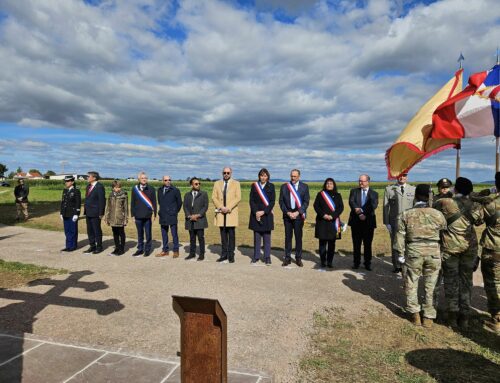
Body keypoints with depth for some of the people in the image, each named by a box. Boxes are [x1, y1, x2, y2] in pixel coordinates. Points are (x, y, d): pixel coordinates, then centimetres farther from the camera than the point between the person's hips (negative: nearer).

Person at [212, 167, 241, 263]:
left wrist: (228, 208, -12)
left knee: (231, 234, -3)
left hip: (231, 213, -2)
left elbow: (238, 198, -3)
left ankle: (231, 255, 3)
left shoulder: (236, 183, 7)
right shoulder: (217, 183, 13)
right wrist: (221, 207, -9)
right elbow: (214, 198, 6)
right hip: (220, 212, 2)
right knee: (223, 234, 5)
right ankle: (224, 254, 12)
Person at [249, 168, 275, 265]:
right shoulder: (254, 185, 6)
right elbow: (251, 200, 2)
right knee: (256, 237, 6)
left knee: (267, 237, 4)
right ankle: (256, 256, 15)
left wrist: (263, 212, -12)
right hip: (256, 214, 1)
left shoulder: (271, 186, 3)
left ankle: (267, 257, 12)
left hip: (267, 214, -1)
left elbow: (272, 202, -2)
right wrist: (256, 212, -11)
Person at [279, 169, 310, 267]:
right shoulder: (284, 186, 6)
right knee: (288, 237, 5)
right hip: (287, 215, 1)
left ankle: (298, 258, 13)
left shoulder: (304, 187, 3)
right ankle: (287, 258, 14)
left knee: (298, 237, 3)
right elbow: (281, 201, 4)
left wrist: (297, 213, -11)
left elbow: (306, 202, -1)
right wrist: (288, 212, -7)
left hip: (299, 215, -1)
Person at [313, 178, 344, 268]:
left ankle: (330, 261, 11)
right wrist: (323, 215, -13)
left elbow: (341, 207, 0)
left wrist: (332, 216, -13)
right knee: (322, 242, 1)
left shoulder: (337, 195, 8)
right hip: (322, 221, -1)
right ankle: (323, 261, 10)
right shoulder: (320, 194, 6)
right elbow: (316, 206, 0)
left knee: (332, 243, 2)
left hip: (333, 222, 1)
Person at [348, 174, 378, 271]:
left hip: (368, 222, -1)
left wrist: (364, 213, -20)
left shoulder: (374, 193, 7)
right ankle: (356, 262, 16)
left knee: (368, 244, 5)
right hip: (356, 221, 1)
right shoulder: (354, 191, 9)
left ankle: (367, 263, 15)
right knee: (356, 244, 6)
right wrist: (359, 213, -21)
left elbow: (373, 206, -7)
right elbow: (351, 202, -6)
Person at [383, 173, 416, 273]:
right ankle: (396, 265, 17)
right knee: (395, 244, 5)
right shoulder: (389, 189, 2)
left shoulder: (413, 189, 7)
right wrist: (386, 223, -5)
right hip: (394, 222, -1)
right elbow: (386, 207, 0)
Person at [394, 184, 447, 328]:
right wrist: (444, 252, 19)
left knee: (411, 284, 14)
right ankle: (428, 317, 20)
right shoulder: (437, 214, -2)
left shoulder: (406, 214, -3)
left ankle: (415, 314, 16)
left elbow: (400, 236, -2)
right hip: (433, 252, 1)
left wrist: (400, 254, 5)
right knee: (430, 286, 12)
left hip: (413, 252, -1)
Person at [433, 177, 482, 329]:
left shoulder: (444, 203, -12)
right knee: (466, 281, 12)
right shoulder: (475, 206, 0)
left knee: (451, 281, 8)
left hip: (450, 247, -3)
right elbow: (479, 221, 16)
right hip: (470, 247, 3)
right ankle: (464, 317, 17)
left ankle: (453, 316, 13)